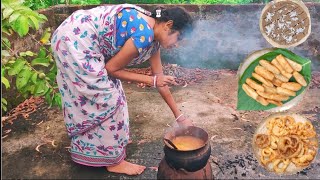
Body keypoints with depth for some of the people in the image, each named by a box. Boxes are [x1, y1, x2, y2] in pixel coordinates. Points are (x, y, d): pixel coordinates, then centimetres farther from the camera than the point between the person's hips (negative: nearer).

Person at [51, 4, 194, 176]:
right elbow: (112, 68, -14)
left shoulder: (153, 38, 6)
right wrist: (151, 80, -8)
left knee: (109, 90, 16)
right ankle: (112, 160, 11)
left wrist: (179, 116, 15)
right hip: (75, 39, -10)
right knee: (105, 98, -5)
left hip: (82, 42, 10)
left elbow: (160, 80, 11)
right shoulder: (144, 34, -23)